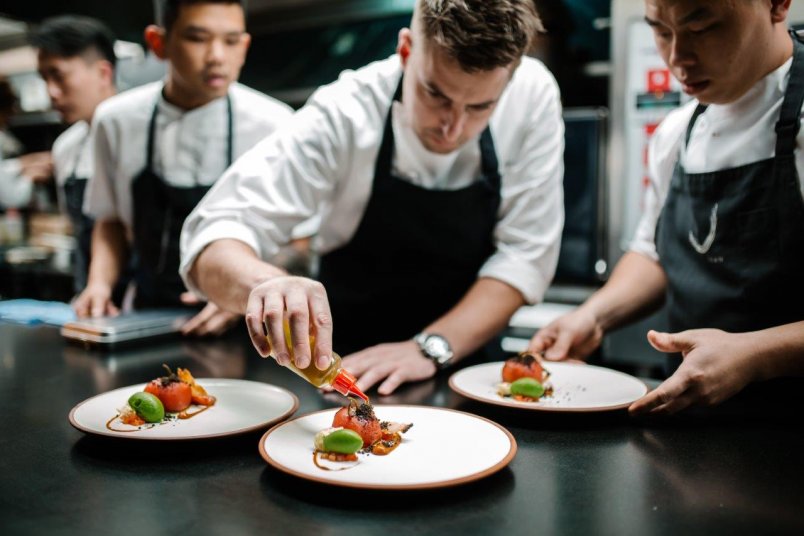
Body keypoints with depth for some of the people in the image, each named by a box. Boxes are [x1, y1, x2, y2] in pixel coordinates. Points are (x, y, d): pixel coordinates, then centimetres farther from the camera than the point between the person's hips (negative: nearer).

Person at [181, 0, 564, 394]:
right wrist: (266, 284, -44)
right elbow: (214, 236, -23)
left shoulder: (534, 96, -14)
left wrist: (432, 347, -23)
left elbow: (525, 254, -11)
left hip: (468, 361, 2)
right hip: (348, 367, -1)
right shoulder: (344, 114, -19)